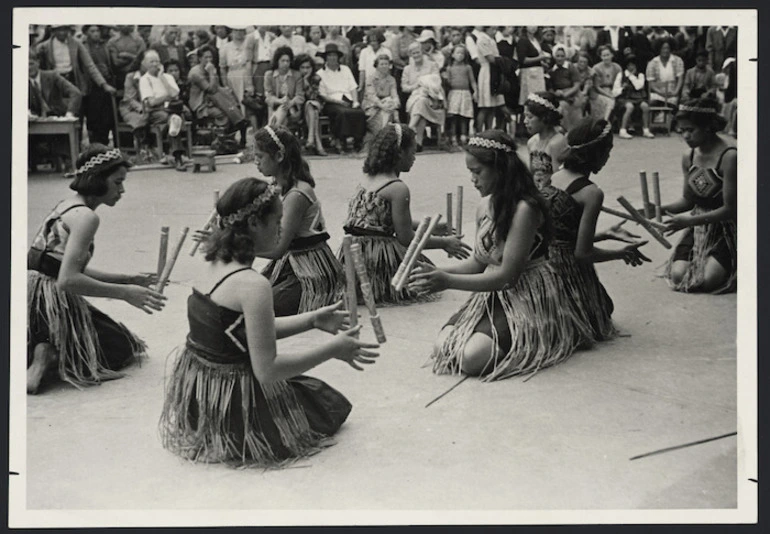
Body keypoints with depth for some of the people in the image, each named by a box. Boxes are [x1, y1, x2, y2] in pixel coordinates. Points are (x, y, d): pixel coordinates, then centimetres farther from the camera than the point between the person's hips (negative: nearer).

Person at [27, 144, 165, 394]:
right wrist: (124, 293, -18)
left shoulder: (65, 206, 15)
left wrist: (128, 279, 15)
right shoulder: (85, 216, -15)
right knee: (124, 347, 11)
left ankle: (47, 353, 7)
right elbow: (68, 280, -24)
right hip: (51, 302, -9)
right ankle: (50, 357, -9)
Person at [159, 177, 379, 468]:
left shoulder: (214, 267, 3)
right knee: (332, 404, 14)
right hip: (230, 409, -9)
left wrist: (313, 320, 13)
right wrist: (332, 349, -17)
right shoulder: (253, 285, -25)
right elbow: (267, 370, -25)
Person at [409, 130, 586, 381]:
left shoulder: (525, 208, -20)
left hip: (526, 298, -8)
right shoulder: (485, 206, 6)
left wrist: (449, 281, -24)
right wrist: (438, 273, -3)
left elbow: (507, 275, -22)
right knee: (442, 349, -11)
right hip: (491, 295, 8)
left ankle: (526, 341, 1)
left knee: (473, 357, -26)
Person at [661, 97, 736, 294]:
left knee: (708, 280, -24)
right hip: (699, 226, 5)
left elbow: (729, 209, -20)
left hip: (726, 229, -5)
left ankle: (729, 262, 9)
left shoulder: (729, 157, -21)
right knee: (677, 276, -15)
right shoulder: (689, 157, 1)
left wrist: (688, 221, -27)